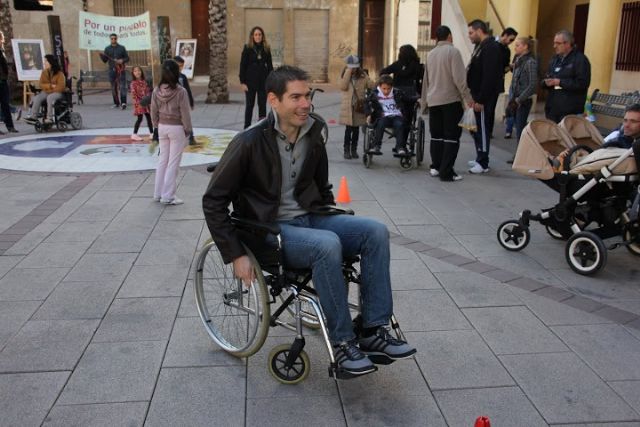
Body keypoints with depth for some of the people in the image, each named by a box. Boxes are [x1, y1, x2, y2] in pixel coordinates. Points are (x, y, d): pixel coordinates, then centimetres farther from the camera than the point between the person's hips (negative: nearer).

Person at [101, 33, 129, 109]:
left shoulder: (122, 48, 6)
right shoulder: (107, 49, 10)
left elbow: (127, 58, 7)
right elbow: (104, 60, 8)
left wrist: (122, 60, -13)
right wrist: (102, 56, -12)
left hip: (121, 70, -2)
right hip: (112, 70, 2)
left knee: (122, 86, -12)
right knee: (113, 87, 5)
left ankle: (123, 102, -18)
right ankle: (116, 103, 13)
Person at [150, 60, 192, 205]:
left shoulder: (157, 91, -3)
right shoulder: (180, 92, -17)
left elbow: (154, 112, 4)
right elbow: (185, 113, -12)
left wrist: (157, 126, 18)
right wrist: (187, 129, 0)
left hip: (162, 127, 5)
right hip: (177, 128, -5)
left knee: (163, 160, 16)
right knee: (173, 163, 2)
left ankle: (158, 193, 22)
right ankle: (168, 196, 5)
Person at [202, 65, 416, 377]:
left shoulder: (314, 136, 3)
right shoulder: (250, 142, -15)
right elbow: (213, 201, -11)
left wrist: (336, 223, 11)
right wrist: (236, 255, -15)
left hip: (308, 219, 6)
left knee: (376, 231, -16)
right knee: (327, 244, -35)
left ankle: (373, 331, -11)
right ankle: (342, 342, -19)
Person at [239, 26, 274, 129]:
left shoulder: (266, 49, 5)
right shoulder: (247, 48, -3)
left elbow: (269, 65, 8)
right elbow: (243, 65, -4)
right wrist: (242, 82, -9)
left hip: (263, 80, 2)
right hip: (250, 81, -2)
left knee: (262, 105, 5)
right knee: (249, 105, 3)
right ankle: (247, 127, 11)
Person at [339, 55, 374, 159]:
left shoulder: (363, 75, 5)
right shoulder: (345, 75, 5)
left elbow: (371, 85, -1)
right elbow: (343, 87, -13)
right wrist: (348, 73, -14)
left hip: (359, 106, 1)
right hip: (348, 106, -1)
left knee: (356, 128, 7)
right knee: (348, 128, -4)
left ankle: (354, 149, 17)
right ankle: (346, 150, 4)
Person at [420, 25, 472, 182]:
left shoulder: (430, 54, 9)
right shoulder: (453, 51, -9)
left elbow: (426, 79, 16)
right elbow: (459, 78, -15)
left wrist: (424, 99, 24)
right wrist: (467, 97, -8)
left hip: (433, 100, 6)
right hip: (451, 100, -6)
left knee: (436, 135, 14)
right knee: (452, 136, -3)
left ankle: (435, 167, 16)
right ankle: (446, 172, -6)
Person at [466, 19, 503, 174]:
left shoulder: (490, 48, -15)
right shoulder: (481, 46, 16)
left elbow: (489, 77, -22)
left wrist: (481, 100, -23)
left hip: (485, 97, -10)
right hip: (478, 95, 10)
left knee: (482, 128, -4)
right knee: (476, 127, 15)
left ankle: (483, 163, 3)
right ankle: (480, 159, 25)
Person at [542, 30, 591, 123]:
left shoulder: (580, 59, -7)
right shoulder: (555, 59, 18)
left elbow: (582, 83, -17)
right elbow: (545, 80, 21)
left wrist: (560, 82, -17)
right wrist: (547, 82, -4)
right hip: (552, 108, 8)